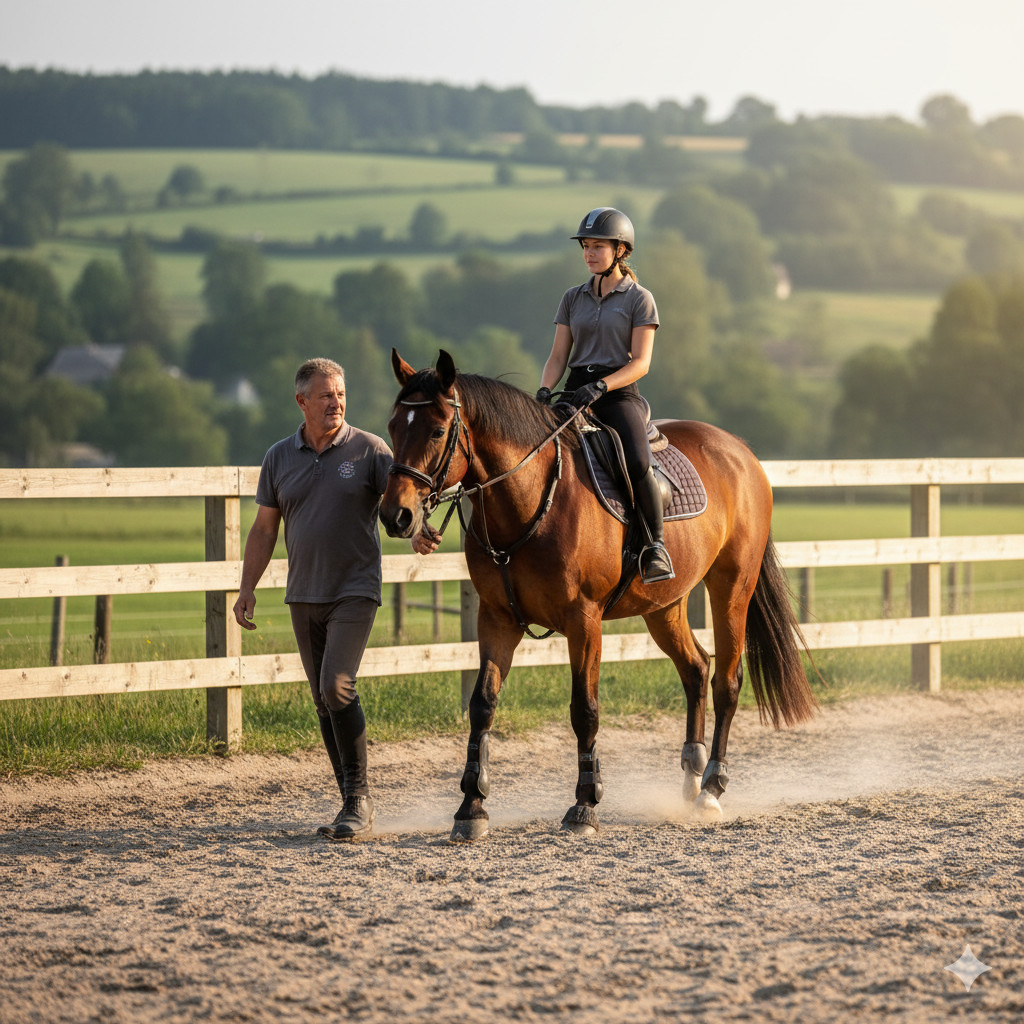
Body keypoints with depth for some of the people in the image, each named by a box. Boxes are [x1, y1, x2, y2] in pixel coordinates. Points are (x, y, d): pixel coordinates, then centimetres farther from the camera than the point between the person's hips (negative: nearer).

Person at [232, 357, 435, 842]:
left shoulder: (369, 450, -4)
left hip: (354, 592, -5)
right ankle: (354, 806, 16)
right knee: (325, 702, 8)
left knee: (336, 685, -20)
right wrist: (247, 588, 5)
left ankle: (359, 797, -13)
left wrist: (416, 533, -34)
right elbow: (263, 529, 12)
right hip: (303, 597, 5)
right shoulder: (280, 457, 7)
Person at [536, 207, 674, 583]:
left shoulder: (639, 299, 2)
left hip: (620, 394, -4)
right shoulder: (573, 298, 15)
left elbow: (640, 362, -6)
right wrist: (544, 390, -8)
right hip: (575, 393, 5)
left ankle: (656, 545, -19)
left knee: (638, 464, -31)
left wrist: (600, 386, -21)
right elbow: (558, 356, 12)